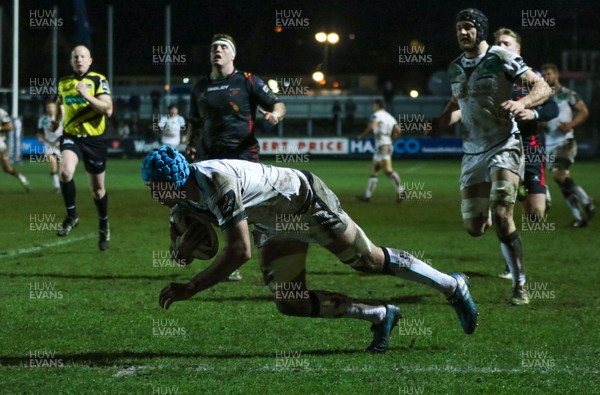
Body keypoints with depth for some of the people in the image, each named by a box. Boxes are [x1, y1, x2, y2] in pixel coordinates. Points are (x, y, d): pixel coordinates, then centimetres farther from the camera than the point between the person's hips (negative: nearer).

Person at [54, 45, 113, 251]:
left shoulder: (98, 80, -7)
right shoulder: (63, 82, 5)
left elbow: (108, 110, -19)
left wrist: (87, 95, -27)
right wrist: (57, 120, 25)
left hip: (94, 139, -2)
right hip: (71, 136, 2)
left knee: (97, 188, 9)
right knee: (66, 171, -28)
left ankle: (104, 224, 33)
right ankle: (71, 215, -11)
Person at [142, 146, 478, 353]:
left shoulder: (217, 181, -37)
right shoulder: (189, 193, -9)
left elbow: (240, 252, -38)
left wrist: (190, 289, -36)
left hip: (307, 202, -8)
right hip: (275, 224, 8)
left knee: (369, 260, 4)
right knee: (291, 304, 2)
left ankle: (452, 285, 25)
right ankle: (380, 316, 14)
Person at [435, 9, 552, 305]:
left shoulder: (501, 58, -7)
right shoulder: (456, 68, 11)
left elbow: (543, 88, -9)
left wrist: (522, 103, -30)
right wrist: (437, 123, 7)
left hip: (504, 147, -6)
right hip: (473, 152, 6)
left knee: (501, 217, -20)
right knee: (474, 228, 2)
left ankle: (520, 286, -10)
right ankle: (490, 212, 40)